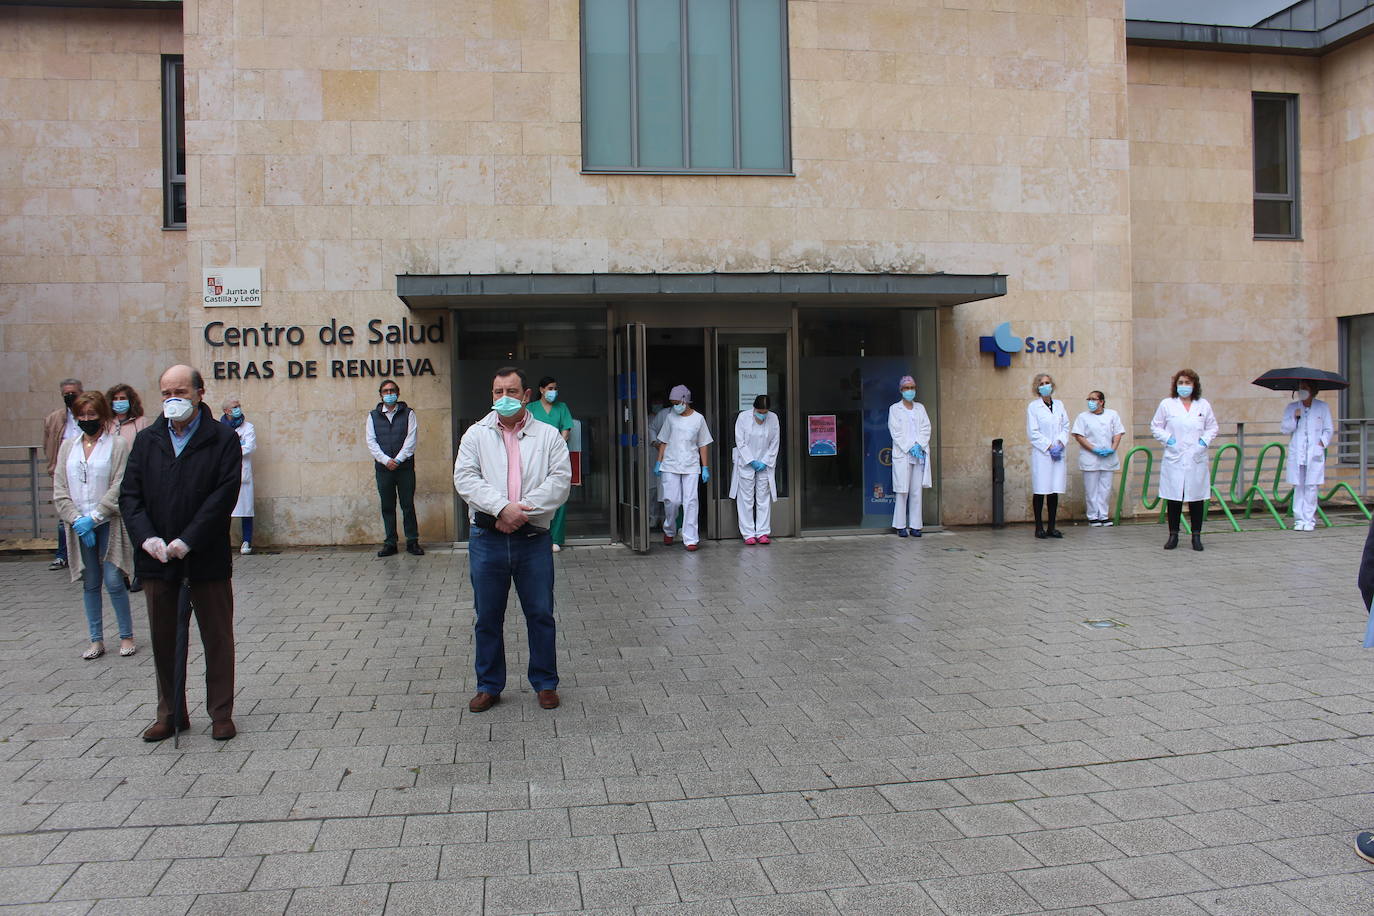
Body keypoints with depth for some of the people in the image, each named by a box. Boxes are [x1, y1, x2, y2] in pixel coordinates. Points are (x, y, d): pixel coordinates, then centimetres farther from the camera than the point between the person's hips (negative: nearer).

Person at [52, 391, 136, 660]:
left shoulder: (118, 445, -3)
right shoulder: (68, 448, 11)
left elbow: (119, 488, -9)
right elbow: (60, 491, 6)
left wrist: (93, 517, -14)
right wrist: (76, 520, -8)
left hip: (109, 524, -4)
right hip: (80, 527, 4)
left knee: (113, 581, -6)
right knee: (90, 584, 8)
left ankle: (126, 636, 8)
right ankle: (96, 640, 16)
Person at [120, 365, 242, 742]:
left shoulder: (223, 439, -3)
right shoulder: (147, 441, 9)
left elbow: (225, 495, -12)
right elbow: (130, 495, 5)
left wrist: (187, 541, -17)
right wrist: (147, 537, -11)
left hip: (207, 559, -4)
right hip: (157, 559, 4)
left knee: (217, 638, 5)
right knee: (164, 639, 12)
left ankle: (221, 713, 16)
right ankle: (170, 714, 24)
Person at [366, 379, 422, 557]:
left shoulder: (408, 414, 5)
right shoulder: (373, 416, 11)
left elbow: (411, 439, -3)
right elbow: (371, 442, 3)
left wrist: (398, 460, -13)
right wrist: (386, 460, -11)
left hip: (405, 467, -2)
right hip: (383, 468, 2)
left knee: (408, 506, 0)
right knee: (387, 507, 5)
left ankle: (412, 542, 7)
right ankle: (390, 543, 11)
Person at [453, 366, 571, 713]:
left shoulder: (548, 436, 6)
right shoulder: (477, 434, 7)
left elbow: (560, 480, -5)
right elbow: (464, 478, -5)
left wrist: (522, 511, -16)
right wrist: (502, 507, -19)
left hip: (534, 539, -1)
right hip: (487, 539, 1)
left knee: (540, 614, 6)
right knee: (487, 616, 9)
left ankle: (545, 684, 21)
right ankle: (489, 685, 23)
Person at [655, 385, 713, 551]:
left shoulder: (698, 419, 4)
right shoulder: (670, 417, 7)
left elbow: (703, 445, 7)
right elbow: (663, 442, 12)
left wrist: (705, 468, 3)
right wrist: (658, 462, 5)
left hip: (691, 467, -1)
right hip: (670, 465, 1)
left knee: (690, 502, -6)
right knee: (671, 500, -4)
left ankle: (690, 539, -4)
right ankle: (669, 531, 21)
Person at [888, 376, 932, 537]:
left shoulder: (920, 408, 16)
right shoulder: (894, 409, 5)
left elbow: (926, 428, 7)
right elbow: (896, 432, -4)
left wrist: (919, 445, -9)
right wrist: (910, 448, -12)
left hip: (920, 454, 3)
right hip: (902, 455, -3)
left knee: (917, 491, 2)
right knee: (902, 491, -5)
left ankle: (915, 526, 5)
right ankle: (901, 526, 0)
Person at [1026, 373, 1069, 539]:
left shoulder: (1059, 404, 12)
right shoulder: (1033, 407, -2)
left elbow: (1066, 426, 11)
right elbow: (1033, 432, -6)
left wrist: (1060, 444, -5)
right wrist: (1049, 447, -11)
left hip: (1058, 454, 4)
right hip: (1041, 454, -4)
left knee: (1055, 490, 6)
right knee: (1040, 490, -3)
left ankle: (1052, 527, 12)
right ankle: (1039, 527, 3)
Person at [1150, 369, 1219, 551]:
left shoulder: (1204, 405, 9)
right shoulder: (1167, 404, 5)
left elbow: (1213, 426, 17)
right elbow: (1155, 426, 10)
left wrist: (1206, 439, -1)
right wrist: (1167, 438, -6)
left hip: (1197, 459, 1)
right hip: (1174, 459, -1)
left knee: (1197, 498, 3)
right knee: (1174, 499, 2)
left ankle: (1196, 536, 11)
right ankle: (1173, 535, 12)